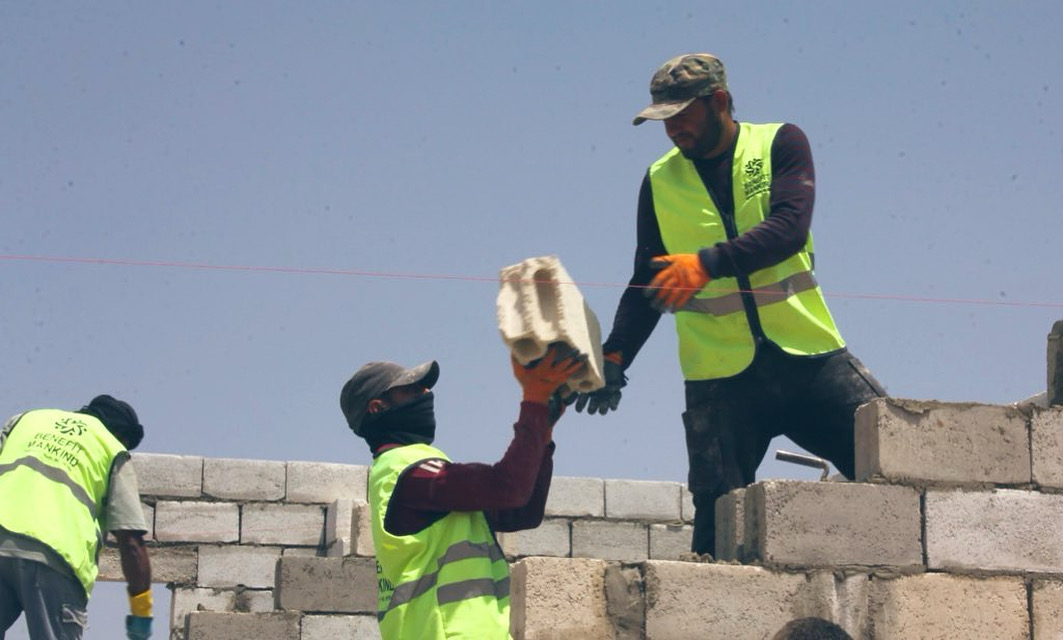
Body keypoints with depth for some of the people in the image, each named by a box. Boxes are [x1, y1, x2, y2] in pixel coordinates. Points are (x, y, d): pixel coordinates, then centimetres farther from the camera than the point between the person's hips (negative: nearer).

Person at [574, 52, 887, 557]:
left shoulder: (779, 144, 2)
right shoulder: (660, 182, 10)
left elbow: (789, 229, -15)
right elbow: (646, 284, 14)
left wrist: (707, 263, -28)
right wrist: (615, 355, 0)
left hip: (809, 358, -1)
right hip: (720, 378, 1)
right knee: (719, 520, -6)